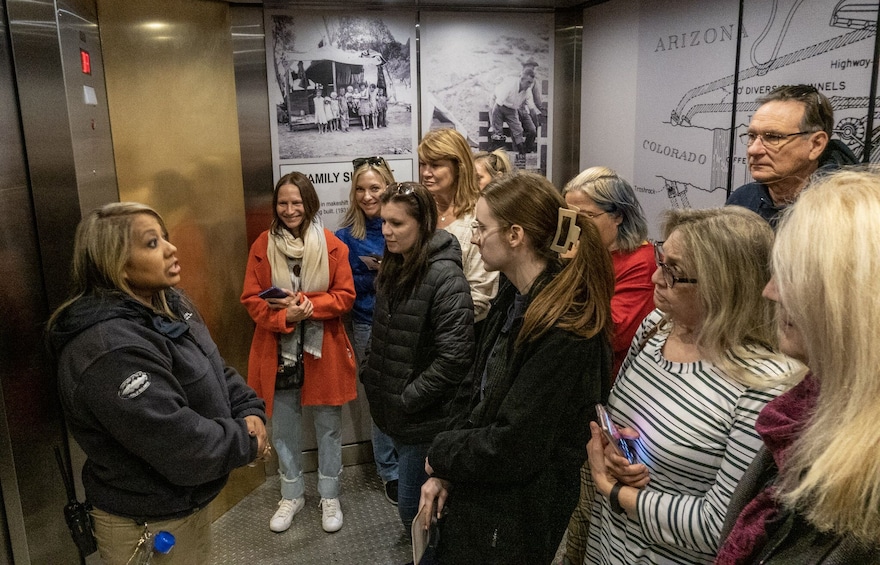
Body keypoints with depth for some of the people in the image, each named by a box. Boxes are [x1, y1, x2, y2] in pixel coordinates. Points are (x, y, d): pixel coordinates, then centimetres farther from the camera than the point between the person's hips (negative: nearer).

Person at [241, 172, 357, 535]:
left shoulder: (332, 246, -6)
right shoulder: (262, 246, -2)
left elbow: (345, 296, -6)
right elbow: (251, 300, -3)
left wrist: (307, 304, -20)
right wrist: (285, 315, -21)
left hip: (323, 351, -1)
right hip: (279, 353, 1)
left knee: (328, 427, 12)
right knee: (283, 429, 15)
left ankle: (329, 497, 31)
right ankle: (292, 495, 36)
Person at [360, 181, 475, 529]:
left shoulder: (445, 276, -20)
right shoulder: (393, 269, 6)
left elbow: (455, 357, -25)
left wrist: (408, 398, -18)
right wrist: (371, 379, 8)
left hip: (426, 419, -8)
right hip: (392, 409, 8)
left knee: (414, 508, 3)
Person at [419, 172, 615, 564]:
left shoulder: (565, 332, -28)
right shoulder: (513, 299, 1)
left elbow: (511, 448, -26)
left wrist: (441, 454, -9)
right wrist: (443, 473, -3)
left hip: (513, 525, -8)